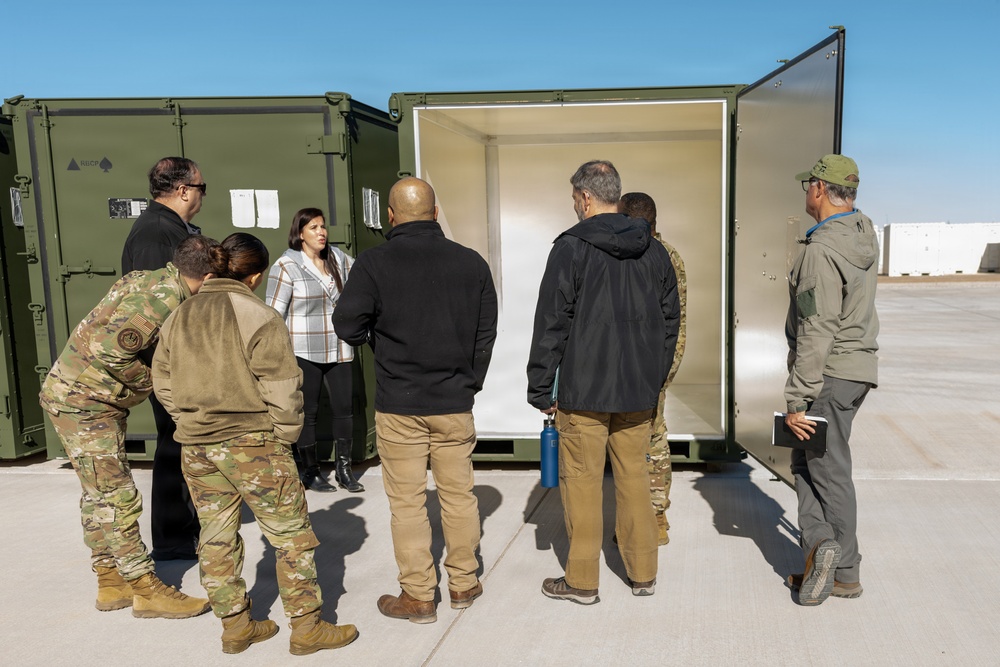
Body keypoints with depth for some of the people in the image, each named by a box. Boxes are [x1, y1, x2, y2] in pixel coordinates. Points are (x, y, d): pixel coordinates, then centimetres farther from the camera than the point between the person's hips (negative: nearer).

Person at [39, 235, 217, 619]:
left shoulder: (152, 280, 5)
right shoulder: (160, 299, -24)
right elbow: (107, 349, -29)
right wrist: (147, 381, -15)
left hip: (91, 401, 10)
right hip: (83, 402, -10)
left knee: (99, 495, 16)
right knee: (117, 498, -4)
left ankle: (111, 583, 28)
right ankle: (146, 591, 4)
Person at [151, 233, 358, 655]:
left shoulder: (178, 318, 7)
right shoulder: (260, 319, -13)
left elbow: (164, 384, 11)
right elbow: (281, 390, -15)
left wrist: (194, 425, 16)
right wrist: (283, 439, -2)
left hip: (195, 448, 7)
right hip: (251, 445, -6)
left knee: (217, 537, 15)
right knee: (291, 535, 5)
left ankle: (235, 626, 26)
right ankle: (306, 627, 11)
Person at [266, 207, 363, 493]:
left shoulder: (337, 258, 6)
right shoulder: (286, 266, -9)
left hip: (338, 350, 5)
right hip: (304, 352, -4)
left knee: (344, 407, 4)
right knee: (307, 411, 6)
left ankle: (344, 468, 17)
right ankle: (310, 472, 20)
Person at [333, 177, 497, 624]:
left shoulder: (374, 263, -10)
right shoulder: (471, 262, 0)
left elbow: (347, 326, -9)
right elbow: (487, 331, 3)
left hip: (398, 405, -3)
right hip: (455, 402, 3)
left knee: (407, 502, 8)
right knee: (458, 493, 15)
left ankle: (418, 596, 18)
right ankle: (463, 583, 28)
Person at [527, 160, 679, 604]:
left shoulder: (571, 247, -10)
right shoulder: (653, 251, 8)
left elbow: (551, 324, -11)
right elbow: (670, 320, 13)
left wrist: (540, 388, -4)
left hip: (584, 389, -5)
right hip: (639, 390, 6)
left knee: (582, 481, 4)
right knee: (634, 477, 14)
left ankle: (582, 580, 14)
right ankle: (643, 573, 24)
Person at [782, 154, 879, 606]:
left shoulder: (821, 250, -20)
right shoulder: (864, 234, 8)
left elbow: (816, 332, -23)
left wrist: (797, 398, -21)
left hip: (829, 373, -9)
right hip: (857, 367, 9)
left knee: (829, 470, 0)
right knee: (807, 461, 14)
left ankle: (845, 573, 8)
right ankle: (821, 548, 14)